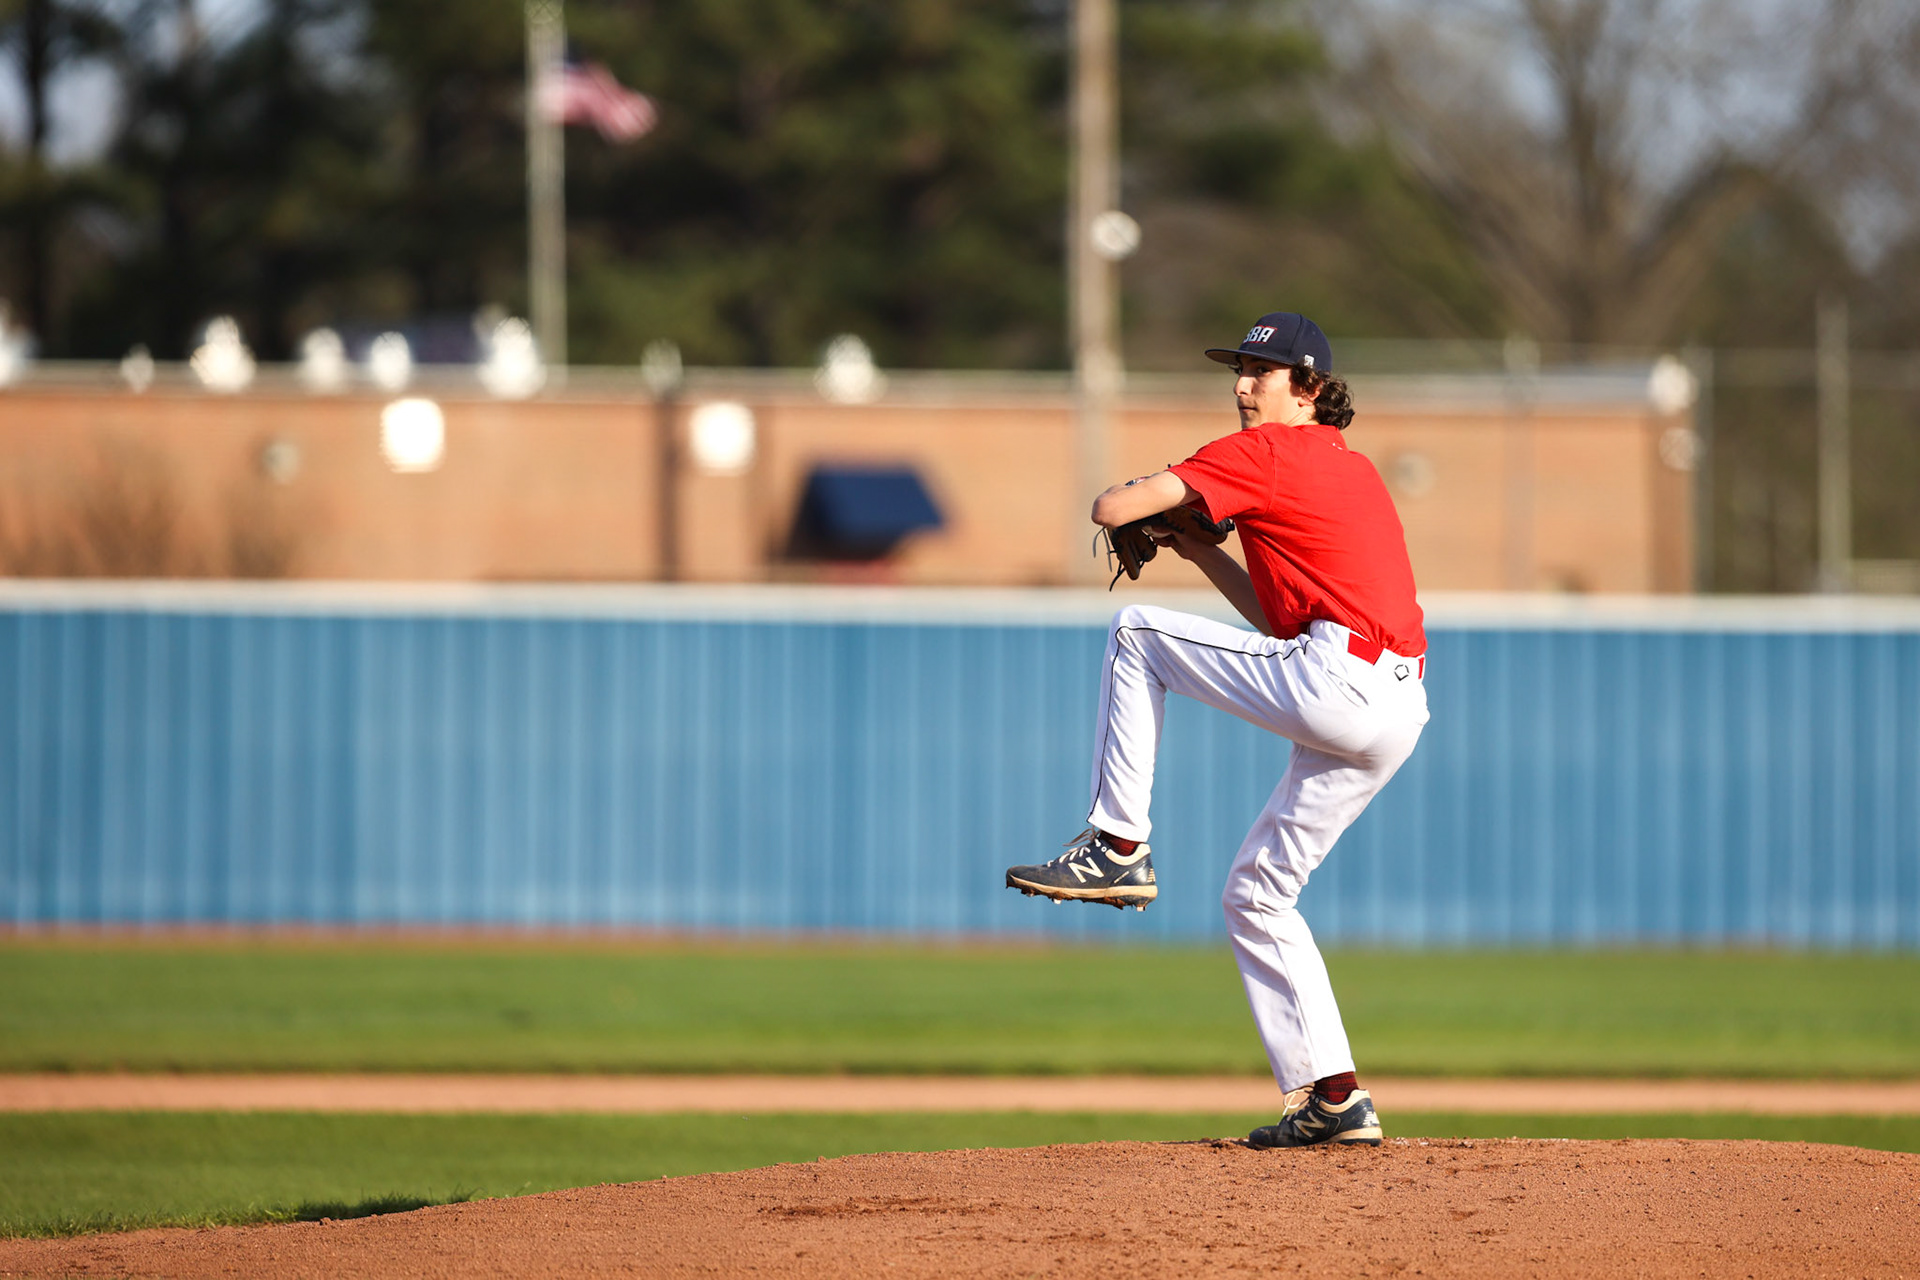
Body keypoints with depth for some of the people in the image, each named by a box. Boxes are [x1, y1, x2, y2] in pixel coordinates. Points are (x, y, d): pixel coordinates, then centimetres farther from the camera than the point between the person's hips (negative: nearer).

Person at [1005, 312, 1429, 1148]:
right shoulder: (1350, 469, 27)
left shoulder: (1265, 453, -1)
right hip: (1396, 716, 9)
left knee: (1136, 633, 3)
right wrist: (1200, 551, 25)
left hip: (1337, 683, -9)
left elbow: (1113, 509, -4)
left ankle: (1118, 847, 3)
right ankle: (1335, 1101, 12)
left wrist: (1132, 499, 19)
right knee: (1254, 897, 16)